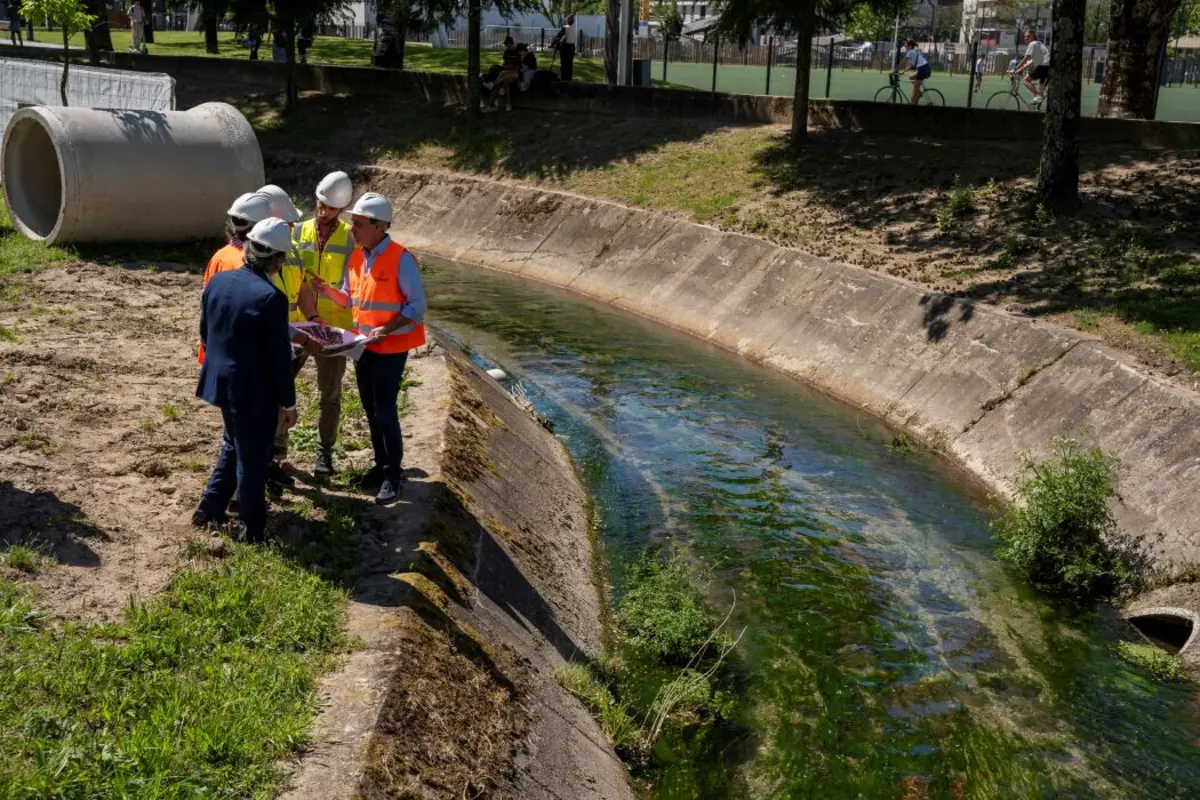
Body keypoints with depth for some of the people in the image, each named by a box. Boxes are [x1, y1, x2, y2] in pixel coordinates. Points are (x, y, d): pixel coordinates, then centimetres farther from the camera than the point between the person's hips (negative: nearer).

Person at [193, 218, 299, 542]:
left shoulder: (218, 281, -1)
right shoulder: (271, 297, -23)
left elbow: (204, 333, 10)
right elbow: (280, 357, -18)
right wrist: (288, 401, -7)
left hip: (220, 382, 7)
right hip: (254, 391, -7)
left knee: (233, 447, 26)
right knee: (251, 459, 6)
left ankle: (209, 509, 34)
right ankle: (253, 531, 18)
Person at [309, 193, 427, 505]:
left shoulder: (401, 259, -19)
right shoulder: (356, 257, 4)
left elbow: (417, 307, -17)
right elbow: (350, 299, 13)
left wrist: (386, 330, -26)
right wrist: (327, 290, -7)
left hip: (391, 348, -7)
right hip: (363, 345, 7)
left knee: (385, 411, -3)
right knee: (370, 410, 14)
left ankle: (393, 474, 11)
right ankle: (381, 465, 29)